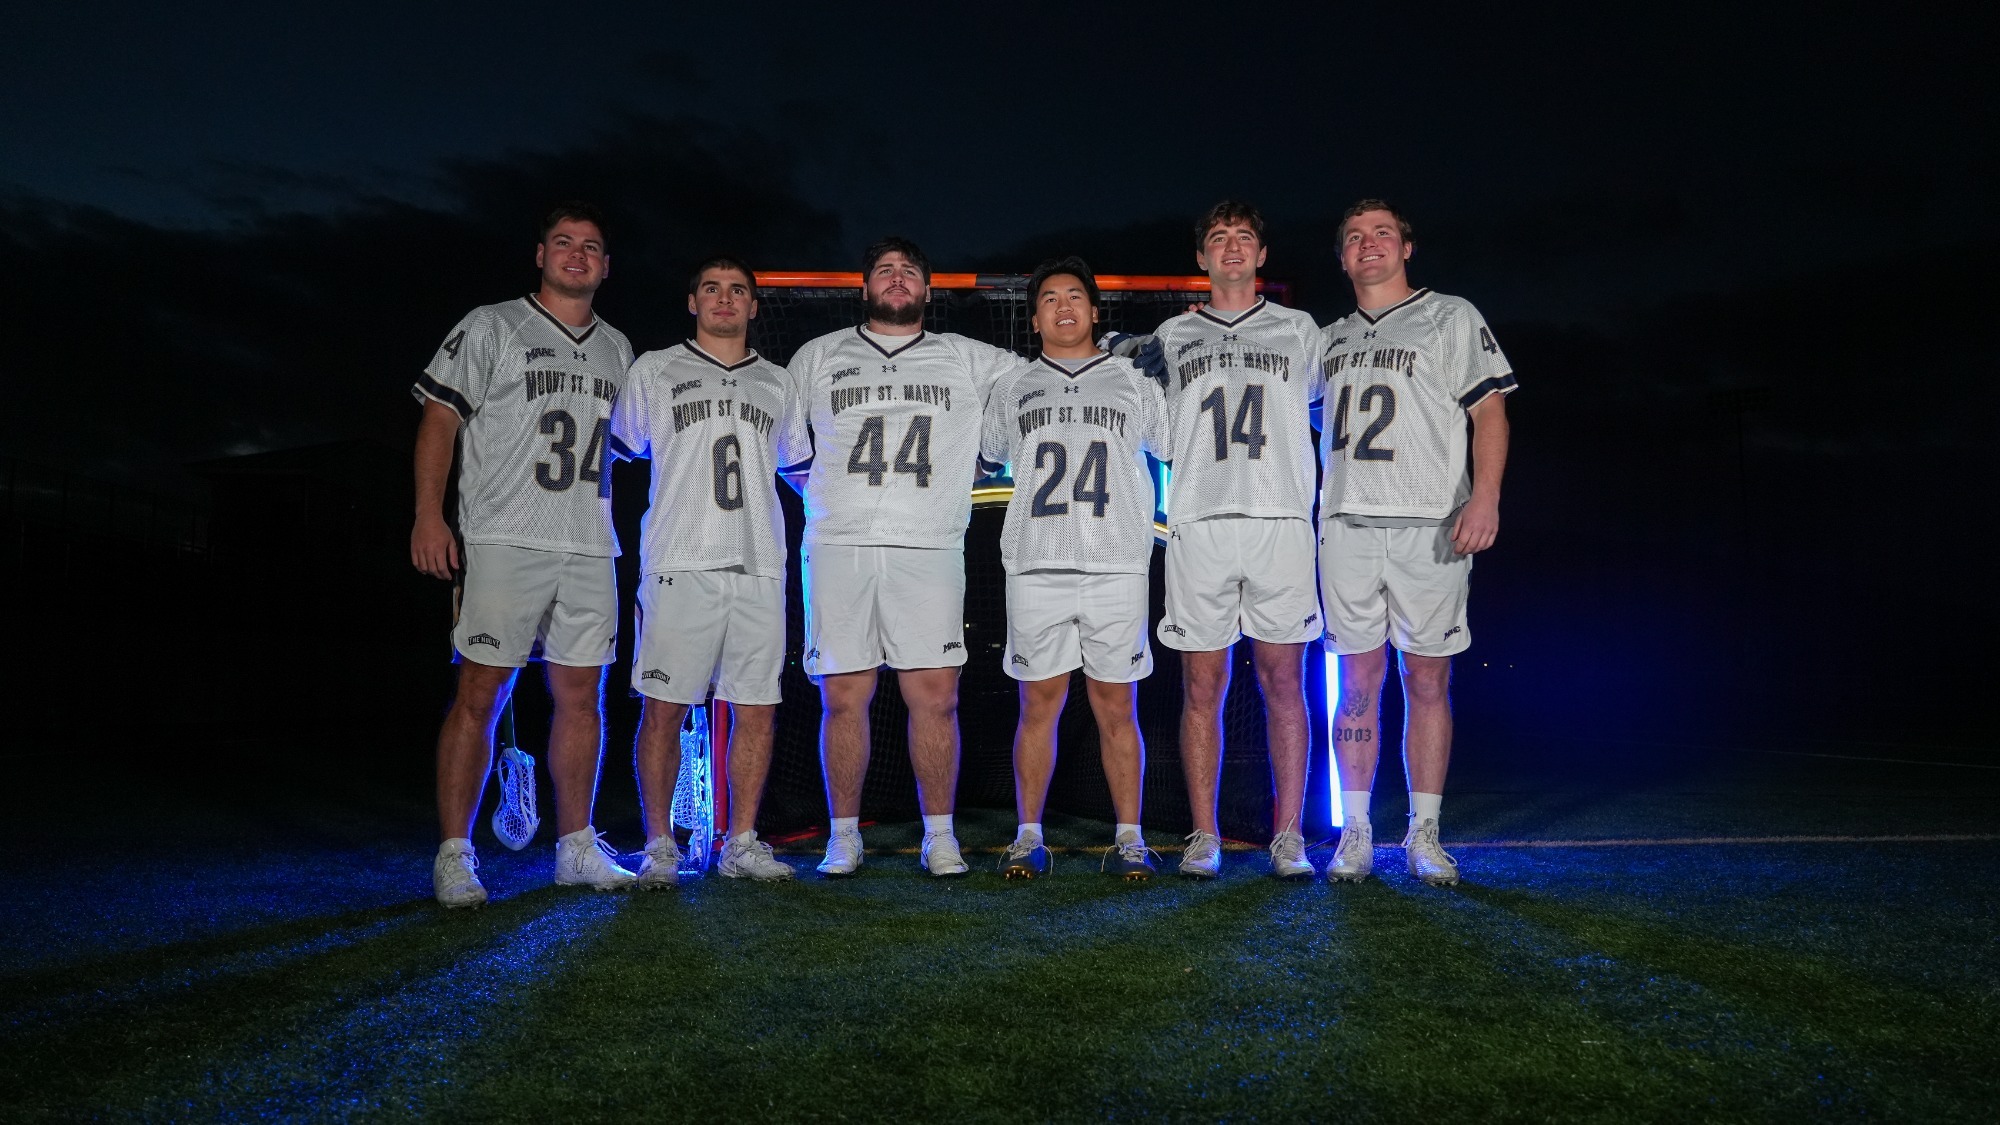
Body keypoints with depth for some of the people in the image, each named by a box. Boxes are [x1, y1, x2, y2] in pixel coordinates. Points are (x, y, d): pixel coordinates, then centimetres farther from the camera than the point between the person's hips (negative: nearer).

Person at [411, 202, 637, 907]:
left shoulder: (616, 350, 19)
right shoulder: (491, 327, 5)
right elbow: (440, 419, 0)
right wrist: (430, 516, -11)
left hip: (590, 547, 5)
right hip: (507, 540, -5)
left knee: (581, 696, 6)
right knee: (480, 696, -6)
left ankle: (577, 848, 15)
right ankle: (454, 855, 0)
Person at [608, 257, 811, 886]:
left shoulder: (777, 383, 19)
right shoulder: (654, 371, 12)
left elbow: (801, 468, 27)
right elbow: (618, 451, 16)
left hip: (759, 567, 3)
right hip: (680, 563, -2)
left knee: (757, 709, 1)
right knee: (664, 707, -4)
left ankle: (742, 845, 11)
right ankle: (659, 848, 6)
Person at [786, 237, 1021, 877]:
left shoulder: (967, 360, 16)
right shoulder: (818, 357, 17)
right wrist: (823, 489, 12)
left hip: (929, 548, 0)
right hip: (839, 546, 1)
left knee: (934, 696, -4)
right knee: (843, 697, 0)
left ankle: (939, 835, 7)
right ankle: (844, 836, 11)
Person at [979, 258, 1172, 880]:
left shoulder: (1133, 382, 15)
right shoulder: (1012, 388, 17)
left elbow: (1179, 449, 22)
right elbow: (983, 455, 29)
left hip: (1117, 565, -1)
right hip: (1036, 566, 1)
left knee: (1116, 706, 1)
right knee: (1039, 703, 2)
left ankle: (1129, 838, 9)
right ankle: (1029, 836, 11)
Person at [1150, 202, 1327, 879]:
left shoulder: (1299, 331, 17)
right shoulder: (1173, 337, 18)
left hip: (1280, 521, 0)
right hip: (1199, 524, 1)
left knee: (1282, 681, -2)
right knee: (1202, 685, 0)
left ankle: (1288, 837, 4)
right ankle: (1204, 837, 7)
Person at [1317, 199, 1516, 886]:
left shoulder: (1452, 317, 9)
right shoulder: (1330, 339, 19)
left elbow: (1490, 410, 1)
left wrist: (1485, 496, -12)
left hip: (1429, 526, -3)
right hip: (1346, 524, 3)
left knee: (1428, 680, 0)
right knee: (1357, 682, 3)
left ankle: (1424, 835, 7)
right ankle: (1355, 835, 9)